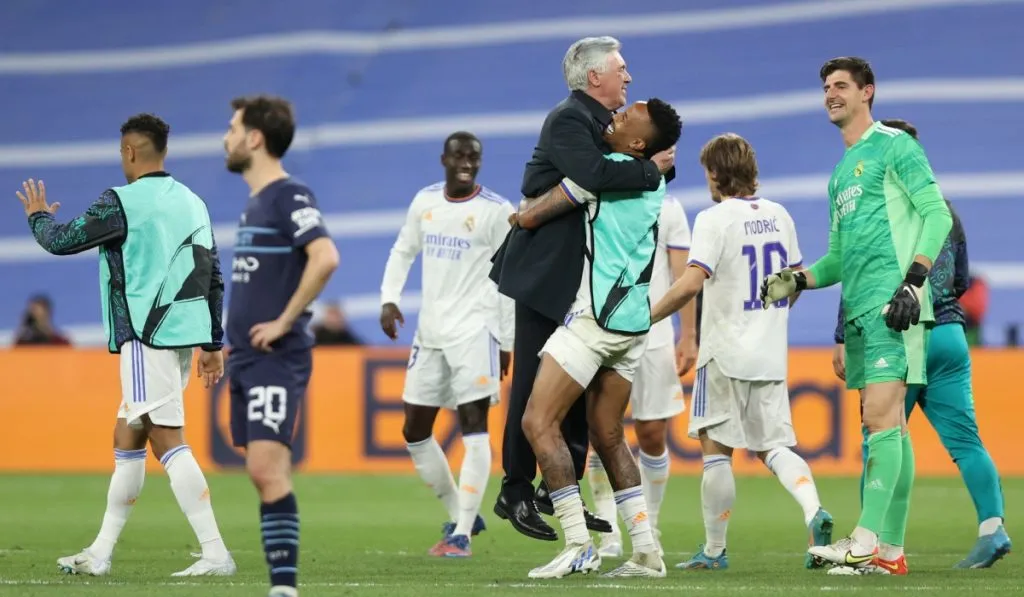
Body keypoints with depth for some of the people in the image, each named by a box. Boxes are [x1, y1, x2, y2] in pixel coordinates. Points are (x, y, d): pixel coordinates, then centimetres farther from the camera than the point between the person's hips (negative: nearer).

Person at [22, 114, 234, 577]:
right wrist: (214, 344, 21)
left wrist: (39, 216, 19)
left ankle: (215, 554, -18)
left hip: (149, 337, -9)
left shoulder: (123, 203, -10)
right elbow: (213, 277, 15)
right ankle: (100, 553, 21)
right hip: (184, 332, 9)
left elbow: (61, 241, -4)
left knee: (168, 442, -11)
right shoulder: (192, 203, 13)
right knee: (126, 438, 15)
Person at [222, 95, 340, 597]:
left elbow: (325, 258, -26)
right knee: (263, 473, 8)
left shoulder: (289, 196, -12)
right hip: (246, 359, 9)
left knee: (268, 467, -16)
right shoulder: (254, 202, 16)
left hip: (276, 359, -9)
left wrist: (284, 321, -21)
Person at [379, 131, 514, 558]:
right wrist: (389, 299, 5)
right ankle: (460, 515, 21)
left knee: (474, 429, -12)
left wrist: (507, 342, -5)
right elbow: (403, 251, 20)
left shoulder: (496, 211, -6)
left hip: (474, 330, -6)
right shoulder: (425, 201, 9)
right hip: (429, 331, 6)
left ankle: (461, 535, -11)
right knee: (415, 431, 8)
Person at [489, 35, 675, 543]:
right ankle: (516, 493, 2)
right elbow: (594, 175, -33)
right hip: (546, 275, -9)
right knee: (534, 385, -4)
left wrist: (659, 155, -1)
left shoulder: (602, 123, 14)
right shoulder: (567, 121, -15)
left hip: (584, 279, 9)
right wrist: (650, 169, -21)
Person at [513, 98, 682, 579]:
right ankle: (646, 551, 8)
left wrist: (521, 213, 16)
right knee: (607, 436, 14)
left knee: (539, 422, -7)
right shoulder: (654, 183, 12)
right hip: (634, 323, 9)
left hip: (596, 317, -9)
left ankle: (579, 547, -13)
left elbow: (529, 217, -6)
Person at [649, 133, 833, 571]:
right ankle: (813, 511, -15)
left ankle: (714, 551, 7)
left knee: (716, 449, 4)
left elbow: (691, 284, -21)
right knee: (774, 446, 11)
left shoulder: (714, 219, -12)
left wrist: (647, 318, -11)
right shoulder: (778, 215, 8)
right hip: (771, 354, 6)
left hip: (726, 353, -6)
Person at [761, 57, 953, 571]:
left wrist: (913, 280, -19)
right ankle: (890, 549, 6)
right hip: (858, 311, 9)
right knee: (886, 426, 7)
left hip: (891, 305, -9)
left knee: (881, 418, -15)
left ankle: (865, 542, -20)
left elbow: (937, 214, -9)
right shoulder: (840, 172, 24)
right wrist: (797, 280, 8)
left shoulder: (893, 146, -1)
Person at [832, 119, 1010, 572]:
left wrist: (843, 340, -4)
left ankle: (880, 546, 3)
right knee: (964, 438, 0)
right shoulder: (944, 208, 14)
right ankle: (992, 525, -16)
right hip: (949, 335, 5)